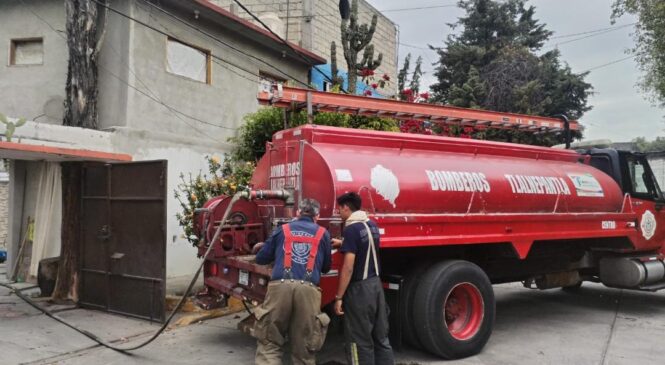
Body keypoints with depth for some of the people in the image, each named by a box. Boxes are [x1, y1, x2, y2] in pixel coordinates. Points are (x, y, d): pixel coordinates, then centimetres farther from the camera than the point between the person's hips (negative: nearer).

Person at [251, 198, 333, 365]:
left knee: (269, 344, 6)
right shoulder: (323, 234, 17)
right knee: (304, 348, 11)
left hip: (280, 286, 0)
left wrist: (261, 247, 44)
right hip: (308, 289, 0)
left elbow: (261, 259, 22)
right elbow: (326, 267, 26)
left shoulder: (282, 229, 17)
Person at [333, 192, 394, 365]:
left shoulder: (351, 229, -15)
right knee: (381, 336, 13)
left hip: (359, 288, -8)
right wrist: (342, 243, 39)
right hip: (376, 283, 8)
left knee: (360, 341, 2)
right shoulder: (372, 225, 8)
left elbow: (348, 268, -20)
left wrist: (339, 297, -15)